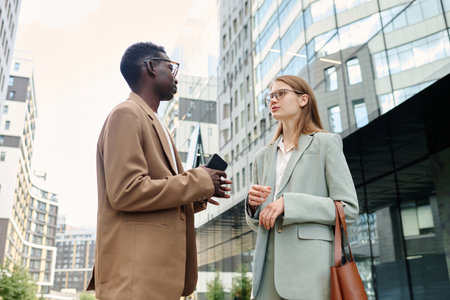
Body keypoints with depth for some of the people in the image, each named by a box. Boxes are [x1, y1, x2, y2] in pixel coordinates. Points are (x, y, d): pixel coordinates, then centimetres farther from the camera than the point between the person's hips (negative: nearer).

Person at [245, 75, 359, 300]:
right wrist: (253, 205, -2)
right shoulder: (263, 156, 18)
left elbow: (348, 209, -5)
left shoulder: (326, 143, 4)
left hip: (310, 263, -4)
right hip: (270, 267, 5)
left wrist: (288, 204, -14)